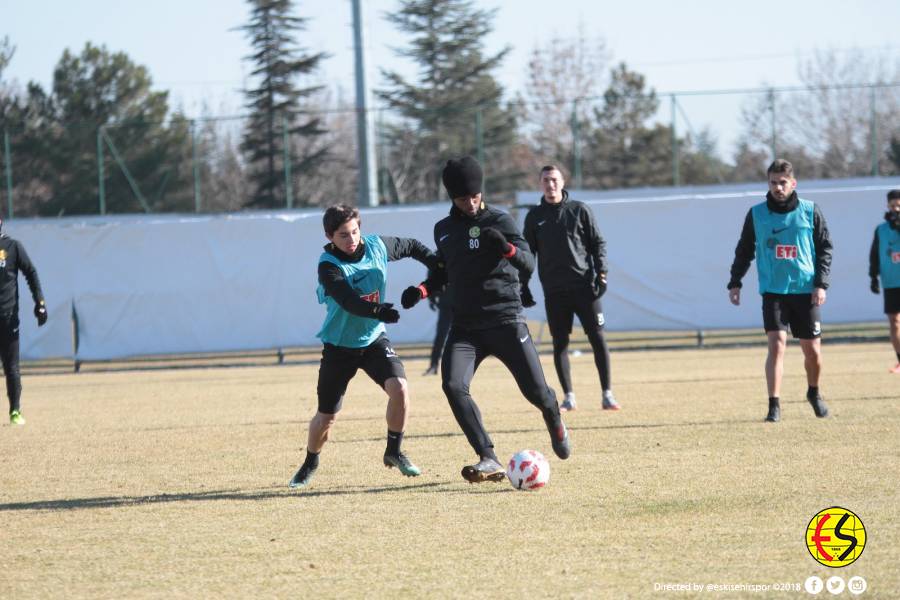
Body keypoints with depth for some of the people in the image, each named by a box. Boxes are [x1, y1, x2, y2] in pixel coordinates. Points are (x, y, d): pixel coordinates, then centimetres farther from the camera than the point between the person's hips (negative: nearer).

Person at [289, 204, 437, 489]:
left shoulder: (377, 246, -8)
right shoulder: (329, 266, -22)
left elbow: (412, 246, 13)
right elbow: (349, 302, -39)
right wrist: (378, 310, -55)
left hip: (373, 338, 3)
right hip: (339, 345, -3)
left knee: (399, 387, -22)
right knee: (327, 416, 4)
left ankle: (394, 452, -1)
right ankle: (310, 463, 33)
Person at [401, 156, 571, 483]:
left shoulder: (499, 221, -3)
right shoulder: (444, 230, 11)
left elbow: (528, 263, -14)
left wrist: (506, 247, -34)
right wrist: (423, 289, 7)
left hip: (505, 320, -3)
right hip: (464, 325, 3)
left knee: (536, 391, -1)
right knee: (453, 385, -22)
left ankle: (555, 423, 38)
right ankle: (489, 461, -23)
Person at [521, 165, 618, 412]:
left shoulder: (579, 210, 4)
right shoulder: (534, 216, 8)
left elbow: (598, 243, 4)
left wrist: (601, 272, -8)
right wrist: (523, 287, 6)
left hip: (584, 287, -1)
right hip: (554, 290, 1)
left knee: (598, 338, -4)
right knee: (559, 344, 1)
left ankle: (607, 395, 1)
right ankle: (569, 398, 7)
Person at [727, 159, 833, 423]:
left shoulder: (810, 211, 1)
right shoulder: (756, 214, 2)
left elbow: (825, 248, 4)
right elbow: (744, 251, 11)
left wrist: (821, 284, -5)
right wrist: (735, 282, 5)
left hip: (805, 291, 1)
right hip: (773, 291, -1)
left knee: (812, 350, 7)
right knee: (777, 344, -16)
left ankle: (814, 393, 35)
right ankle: (774, 406, -13)